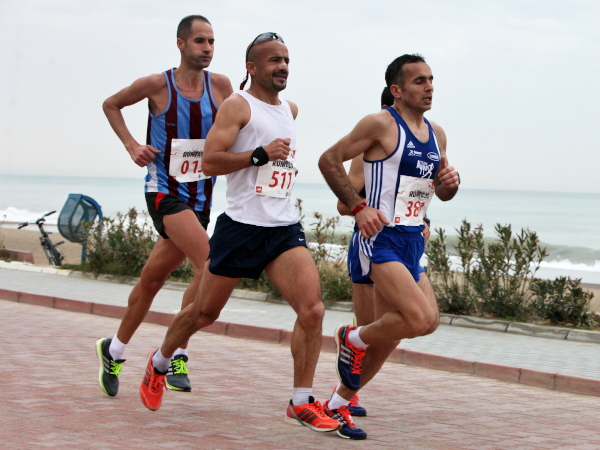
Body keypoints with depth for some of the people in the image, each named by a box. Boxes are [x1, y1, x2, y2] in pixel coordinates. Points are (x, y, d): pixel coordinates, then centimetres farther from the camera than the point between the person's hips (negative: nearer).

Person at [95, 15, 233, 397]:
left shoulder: (221, 85, 2)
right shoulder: (157, 85, -7)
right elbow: (111, 105, 10)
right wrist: (131, 146, -1)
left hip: (201, 196, 5)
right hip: (166, 192, -4)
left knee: (153, 278, 13)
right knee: (209, 264, -23)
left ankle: (114, 351, 32)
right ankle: (177, 355, -13)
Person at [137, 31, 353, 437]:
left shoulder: (291, 110, 16)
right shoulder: (238, 105, -6)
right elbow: (210, 161, -16)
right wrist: (261, 154, -21)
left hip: (285, 228, 5)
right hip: (241, 226, -5)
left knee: (312, 309, -14)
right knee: (205, 312, 9)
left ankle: (302, 403, -8)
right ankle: (158, 364, 36)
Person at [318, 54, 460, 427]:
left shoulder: (437, 134, 13)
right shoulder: (381, 124, -9)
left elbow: (441, 192, 24)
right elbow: (329, 160, -7)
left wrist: (451, 182, 0)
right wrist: (359, 207, -14)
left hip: (412, 242, 8)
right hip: (381, 238, -8)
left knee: (388, 334, 12)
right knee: (423, 319, -24)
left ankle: (339, 403, 28)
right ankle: (354, 339, 3)